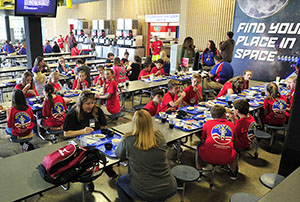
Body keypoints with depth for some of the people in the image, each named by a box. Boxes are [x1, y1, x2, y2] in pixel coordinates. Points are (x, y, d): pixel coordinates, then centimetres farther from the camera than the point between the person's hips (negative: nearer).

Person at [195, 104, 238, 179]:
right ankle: (233, 173, 42)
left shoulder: (208, 123, 5)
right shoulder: (231, 124, 10)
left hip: (209, 157, -2)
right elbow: (234, 140, 20)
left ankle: (198, 170, 28)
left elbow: (202, 141, 9)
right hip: (227, 159, 2)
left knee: (199, 146, 29)